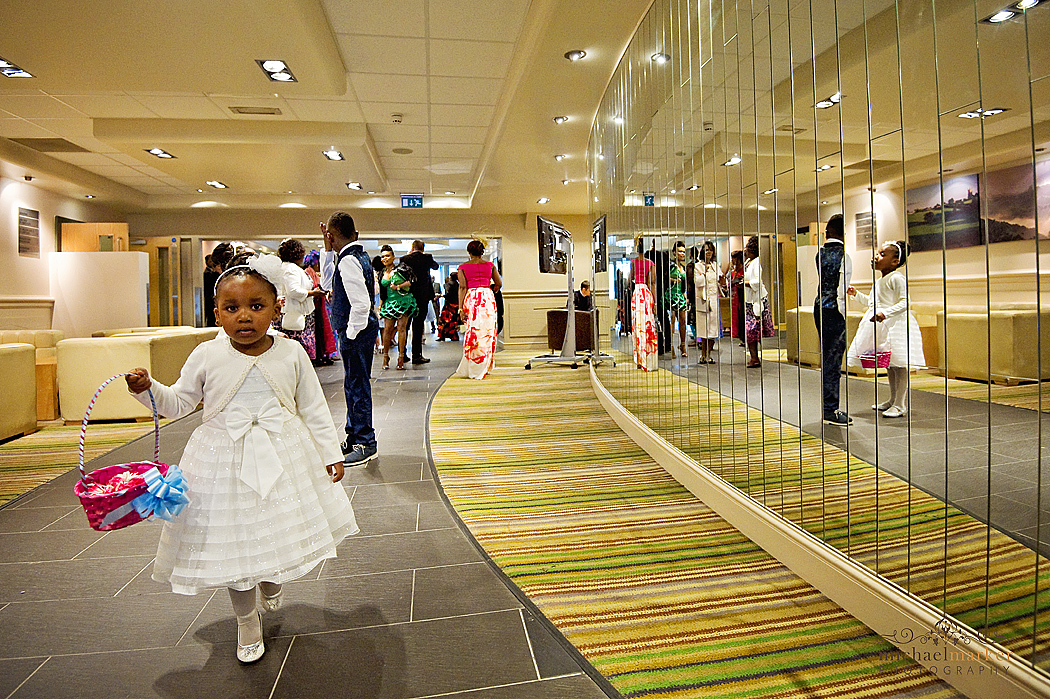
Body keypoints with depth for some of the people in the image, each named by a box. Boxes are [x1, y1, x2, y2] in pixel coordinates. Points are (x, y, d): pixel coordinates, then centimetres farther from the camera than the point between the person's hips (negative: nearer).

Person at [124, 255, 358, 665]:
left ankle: (272, 582, 52)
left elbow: (314, 409, 0)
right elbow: (178, 403, 6)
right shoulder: (207, 356, -8)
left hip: (284, 455, 0)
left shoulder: (291, 353, -8)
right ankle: (247, 622, 37)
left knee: (280, 533, 15)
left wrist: (331, 454, 1)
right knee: (234, 544, 11)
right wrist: (147, 388, -13)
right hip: (225, 460, 0)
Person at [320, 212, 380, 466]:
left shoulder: (348, 261, -18)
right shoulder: (359, 255, 13)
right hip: (361, 329, 10)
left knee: (357, 385, -2)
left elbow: (361, 304, -26)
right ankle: (353, 438, 30)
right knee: (354, 385, 18)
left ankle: (365, 444, 8)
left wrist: (351, 335, -17)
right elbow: (327, 281, 25)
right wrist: (328, 251, 18)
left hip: (356, 332, -10)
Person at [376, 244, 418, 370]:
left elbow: (411, 281, -8)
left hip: (404, 300, -4)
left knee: (401, 327, -9)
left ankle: (401, 357, -5)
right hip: (389, 302, 4)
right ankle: (386, 357, 7)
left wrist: (398, 286, -16)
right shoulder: (381, 274, 14)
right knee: (387, 328, -3)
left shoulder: (401, 268, -1)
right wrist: (381, 304, 17)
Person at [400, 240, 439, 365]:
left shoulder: (404, 258, -1)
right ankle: (416, 355, -3)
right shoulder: (427, 258, -2)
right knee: (419, 324, -1)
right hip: (423, 295, -2)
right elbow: (435, 266, 17)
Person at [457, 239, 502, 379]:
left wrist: (460, 308, -6)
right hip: (488, 299, 1)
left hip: (471, 299, -1)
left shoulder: (463, 267, 2)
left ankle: (471, 368, 6)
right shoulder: (490, 265, 6)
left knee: (472, 332, 5)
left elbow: (462, 287, -5)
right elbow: (499, 284, 9)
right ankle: (484, 368, 14)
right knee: (487, 332, 8)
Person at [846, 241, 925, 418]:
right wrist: (856, 295, 22)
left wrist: (885, 313, -30)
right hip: (880, 325, 10)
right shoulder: (879, 281, 17)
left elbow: (905, 302, -20)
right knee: (888, 364, 17)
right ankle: (893, 400, 29)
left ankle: (900, 405, -2)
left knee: (898, 364, -7)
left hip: (895, 324, -10)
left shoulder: (896, 278, -11)